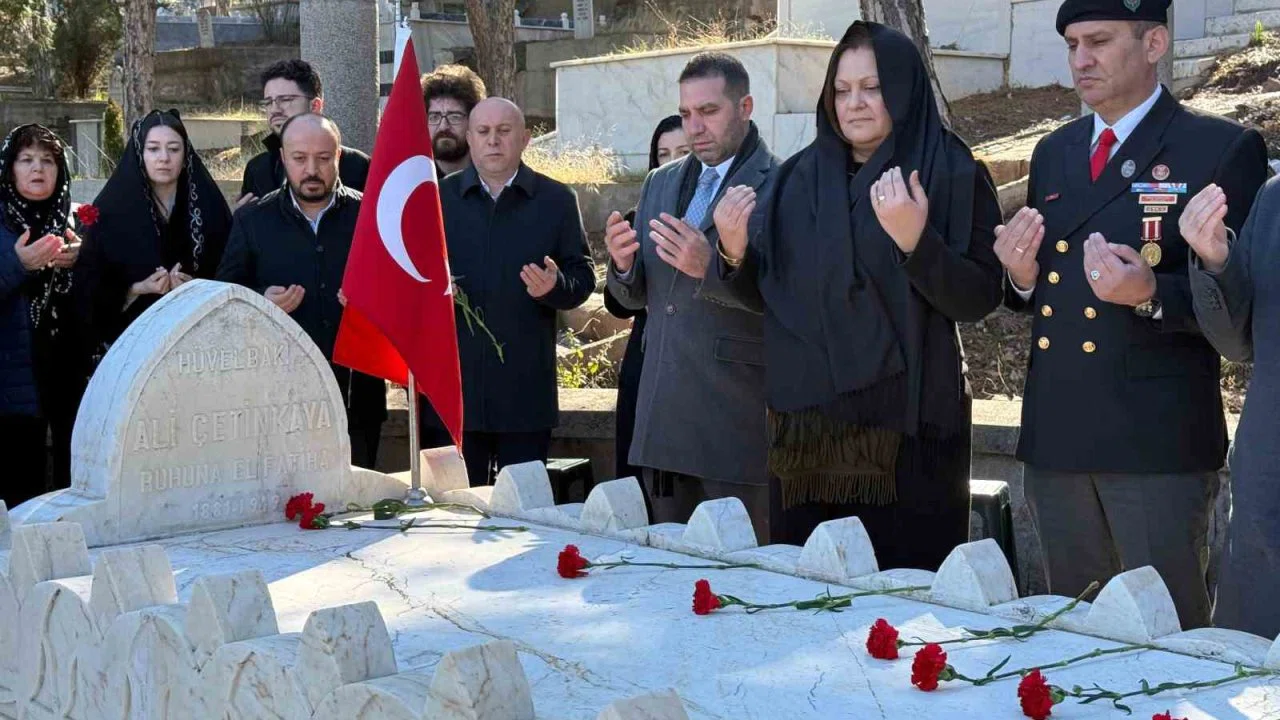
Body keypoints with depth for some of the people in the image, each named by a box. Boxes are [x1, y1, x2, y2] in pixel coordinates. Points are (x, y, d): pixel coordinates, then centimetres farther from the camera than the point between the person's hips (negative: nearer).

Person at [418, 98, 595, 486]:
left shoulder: (556, 200, 7)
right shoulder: (437, 198, 10)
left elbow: (583, 279, 6)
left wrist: (554, 287, -15)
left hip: (526, 391, -1)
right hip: (451, 387, 1)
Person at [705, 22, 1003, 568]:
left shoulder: (951, 174, -3)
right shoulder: (801, 177, 10)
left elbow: (980, 299, -10)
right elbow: (768, 293, 14)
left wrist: (915, 241, -26)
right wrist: (734, 253, -6)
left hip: (906, 427, -4)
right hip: (808, 425, 4)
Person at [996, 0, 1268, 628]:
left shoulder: (1223, 149, -5)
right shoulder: (1053, 154, 15)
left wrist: (1152, 294, -24)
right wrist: (1022, 277, -2)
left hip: (1157, 443, -6)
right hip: (1056, 435, 6)